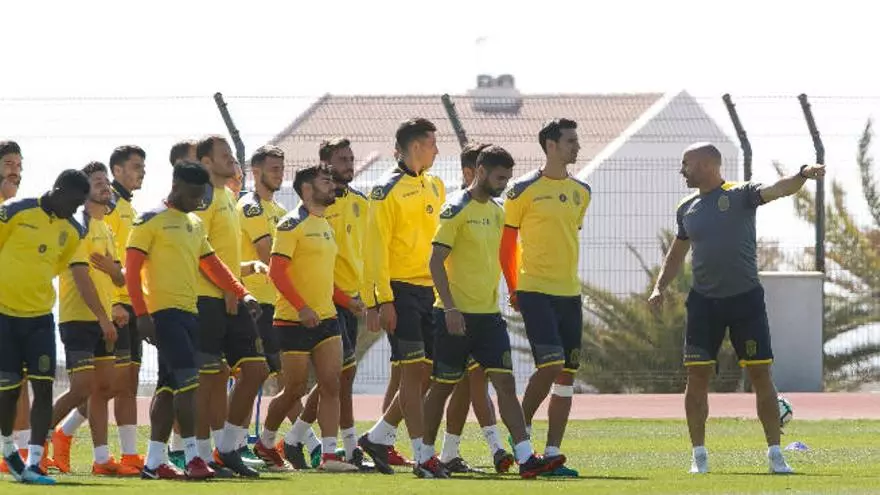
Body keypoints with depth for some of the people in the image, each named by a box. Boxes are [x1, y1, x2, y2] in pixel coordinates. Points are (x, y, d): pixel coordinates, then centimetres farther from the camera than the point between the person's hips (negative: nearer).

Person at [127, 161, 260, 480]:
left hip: (189, 311, 8)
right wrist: (142, 314, -16)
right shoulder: (150, 221, -6)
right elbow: (132, 269, -9)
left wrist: (242, 295, 11)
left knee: (170, 387, 8)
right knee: (188, 380, -16)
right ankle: (193, 457, -16)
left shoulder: (195, 224, 19)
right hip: (164, 311, -8)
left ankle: (153, 461, 12)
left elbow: (212, 265, 23)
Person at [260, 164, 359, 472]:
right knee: (295, 390, 1)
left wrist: (348, 301, 14)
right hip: (294, 320, -7)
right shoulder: (293, 224, -10)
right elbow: (277, 271, -18)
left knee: (331, 386, -4)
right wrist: (302, 308, -25)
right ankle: (265, 441, 24)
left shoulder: (325, 226, 16)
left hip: (326, 318, 7)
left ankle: (329, 454, -6)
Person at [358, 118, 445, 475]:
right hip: (401, 290, -8)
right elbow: (376, 247, -11)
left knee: (429, 372, 6)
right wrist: (383, 300, -16)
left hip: (430, 290, 8)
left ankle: (378, 437, 19)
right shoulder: (387, 190, -8)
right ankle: (421, 454, -7)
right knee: (413, 371, -8)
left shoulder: (435, 187, 16)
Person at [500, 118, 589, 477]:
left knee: (568, 373, 3)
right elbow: (507, 240, -1)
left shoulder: (581, 192, 11)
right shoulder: (525, 190, -6)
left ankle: (552, 453, 7)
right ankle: (522, 428, 7)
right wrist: (513, 288, -1)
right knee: (551, 365, -15)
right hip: (535, 292, -6)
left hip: (569, 292, 6)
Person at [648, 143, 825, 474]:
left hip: (746, 298, -4)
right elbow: (677, 254, 23)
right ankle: (699, 456, 6)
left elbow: (776, 190, -22)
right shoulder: (687, 209, 10)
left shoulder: (740, 195, -4)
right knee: (697, 376, -2)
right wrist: (660, 288, 10)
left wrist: (803, 176, -42)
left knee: (760, 375, -2)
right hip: (704, 303, 4)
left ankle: (775, 454, 4)